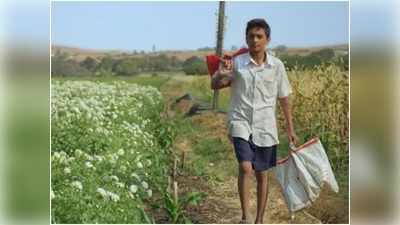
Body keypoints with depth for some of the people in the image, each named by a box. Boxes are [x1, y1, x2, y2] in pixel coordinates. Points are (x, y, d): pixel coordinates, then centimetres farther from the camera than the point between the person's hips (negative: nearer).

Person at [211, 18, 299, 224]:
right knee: (245, 167, -20)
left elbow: (284, 98, 7)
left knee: (262, 174, 10)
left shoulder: (276, 65, 0)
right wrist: (221, 74, -23)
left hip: (265, 127, 2)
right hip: (241, 123, -2)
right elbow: (215, 86, -1)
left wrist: (290, 129, 9)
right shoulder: (236, 63, -3)